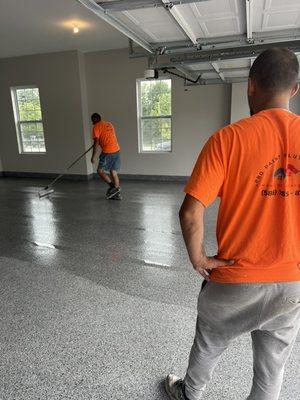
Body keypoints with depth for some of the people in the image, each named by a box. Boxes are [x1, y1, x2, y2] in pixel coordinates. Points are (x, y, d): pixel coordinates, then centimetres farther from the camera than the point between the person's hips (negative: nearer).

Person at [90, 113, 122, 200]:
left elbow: (96, 142, -10)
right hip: (116, 150, 8)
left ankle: (113, 186, -7)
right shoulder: (109, 124, 19)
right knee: (113, 172, 11)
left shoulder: (96, 127, -3)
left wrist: (93, 157, -8)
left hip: (107, 152, -8)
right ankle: (117, 194, 12)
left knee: (100, 171, 5)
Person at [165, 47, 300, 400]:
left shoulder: (229, 137, -16)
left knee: (207, 348, 25)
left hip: (235, 281, -3)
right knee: (271, 371, 24)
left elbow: (190, 213, -22)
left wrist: (197, 258, -6)